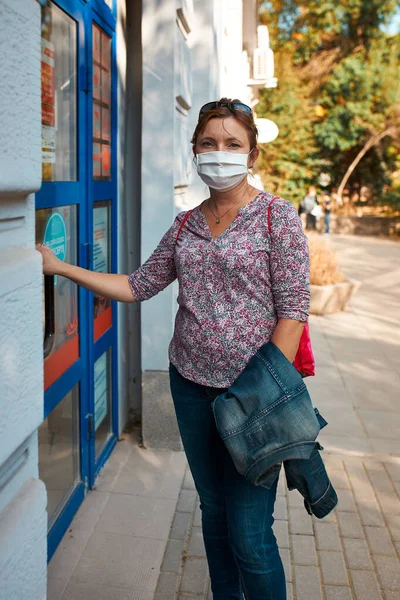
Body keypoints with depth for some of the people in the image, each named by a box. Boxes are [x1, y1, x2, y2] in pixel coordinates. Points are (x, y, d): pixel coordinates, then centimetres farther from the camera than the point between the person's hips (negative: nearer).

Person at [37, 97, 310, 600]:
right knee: (213, 511, 18)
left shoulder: (278, 217, -6)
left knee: (249, 534, -1)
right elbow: (137, 286, 9)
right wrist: (61, 267, 5)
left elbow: (293, 309, -10)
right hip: (191, 383, 5)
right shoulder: (186, 225, 9)